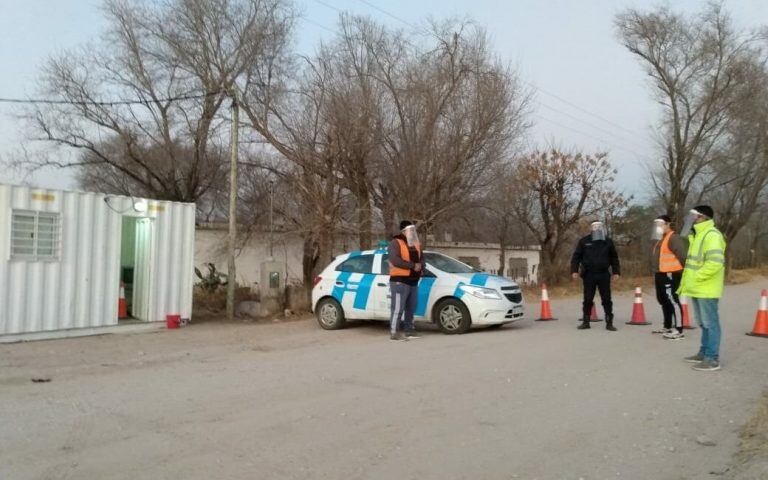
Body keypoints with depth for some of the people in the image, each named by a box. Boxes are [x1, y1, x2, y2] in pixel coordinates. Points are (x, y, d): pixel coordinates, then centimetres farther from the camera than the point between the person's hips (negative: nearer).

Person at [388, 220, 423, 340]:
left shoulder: (416, 244, 17)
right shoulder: (396, 243, -8)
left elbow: (421, 258, 18)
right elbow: (395, 260, -21)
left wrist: (419, 265, -7)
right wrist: (413, 265, -20)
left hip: (413, 281, 8)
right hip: (399, 281, -8)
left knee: (411, 308, 14)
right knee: (398, 308, -9)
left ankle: (409, 330, 24)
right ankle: (394, 333, -6)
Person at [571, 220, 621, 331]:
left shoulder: (608, 242, 7)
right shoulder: (584, 241, 1)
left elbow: (614, 258, 13)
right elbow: (576, 256, 2)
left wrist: (616, 271, 7)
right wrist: (574, 270, -6)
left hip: (604, 275, 1)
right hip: (588, 275, -1)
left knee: (607, 299, 1)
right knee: (588, 299, 4)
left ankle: (609, 323, 7)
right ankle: (585, 322, 14)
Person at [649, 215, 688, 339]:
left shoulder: (673, 238, -14)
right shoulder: (660, 239, 18)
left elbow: (682, 254, -20)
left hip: (670, 275, -11)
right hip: (660, 274, 11)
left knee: (673, 301, -11)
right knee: (663, 300, 18)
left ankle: (679, 331, -10)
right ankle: (668, 327, 30)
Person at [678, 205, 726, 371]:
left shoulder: (712, 235, -16)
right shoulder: (697, 235, 17)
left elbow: (715, 263, -26)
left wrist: (696, 277, -20)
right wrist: (689, 280, 15)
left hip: (706, 289, -10)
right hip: (697, 288, 10)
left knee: (710, 323, -5)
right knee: (704, 323, 17)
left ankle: (712, 359, -2)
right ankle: (704, 353, 27)